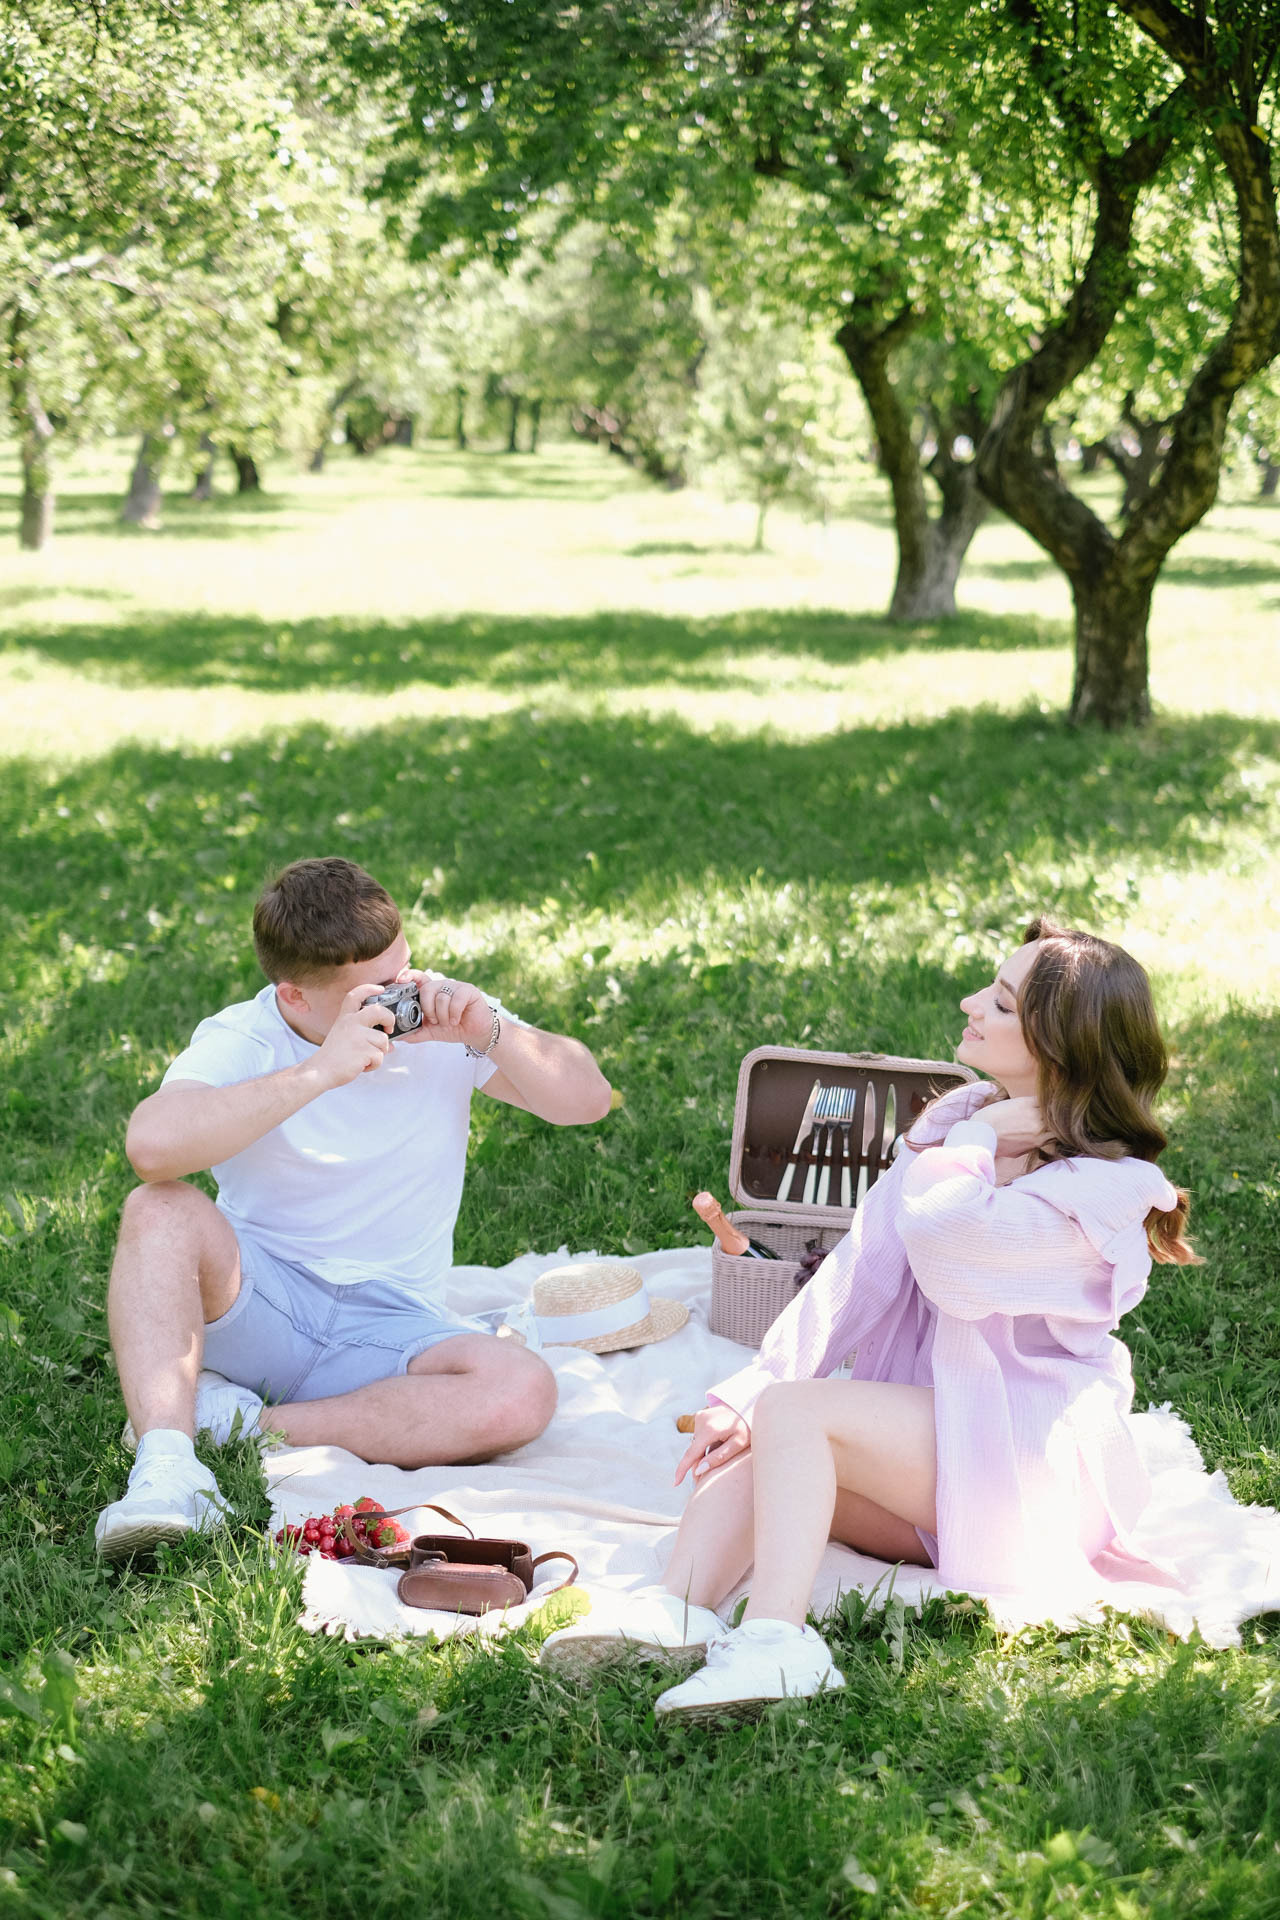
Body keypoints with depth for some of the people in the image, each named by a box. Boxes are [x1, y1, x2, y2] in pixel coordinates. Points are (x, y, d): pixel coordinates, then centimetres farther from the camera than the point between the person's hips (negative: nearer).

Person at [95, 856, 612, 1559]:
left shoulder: (440, 1025, -1)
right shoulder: (239, 1041, -11)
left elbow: (589, 1100, -4)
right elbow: (152, 1145, -32)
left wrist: (489, 1033, -21)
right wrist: (319, 1071, -34)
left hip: (390, 1329, 2)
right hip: (257, 1306, -2)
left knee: (523, 1391, -29)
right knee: (160, 1209, -31)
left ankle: (242, 1425, -24)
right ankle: (165, 1464, -39)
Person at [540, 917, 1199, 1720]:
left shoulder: (1105, 1188, -14)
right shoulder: (958, 1118, 10)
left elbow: (939, 1243, -30)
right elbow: (859, 1272, 3)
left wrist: (973, 1141, -10)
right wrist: (749, 1391, -9)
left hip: (1030, 1455, -7)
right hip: (933, 1431, 7)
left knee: (793, 1412, -26)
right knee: (745, 1442, -19)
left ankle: (775, 1642, -42)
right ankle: (677, 1611, -42)